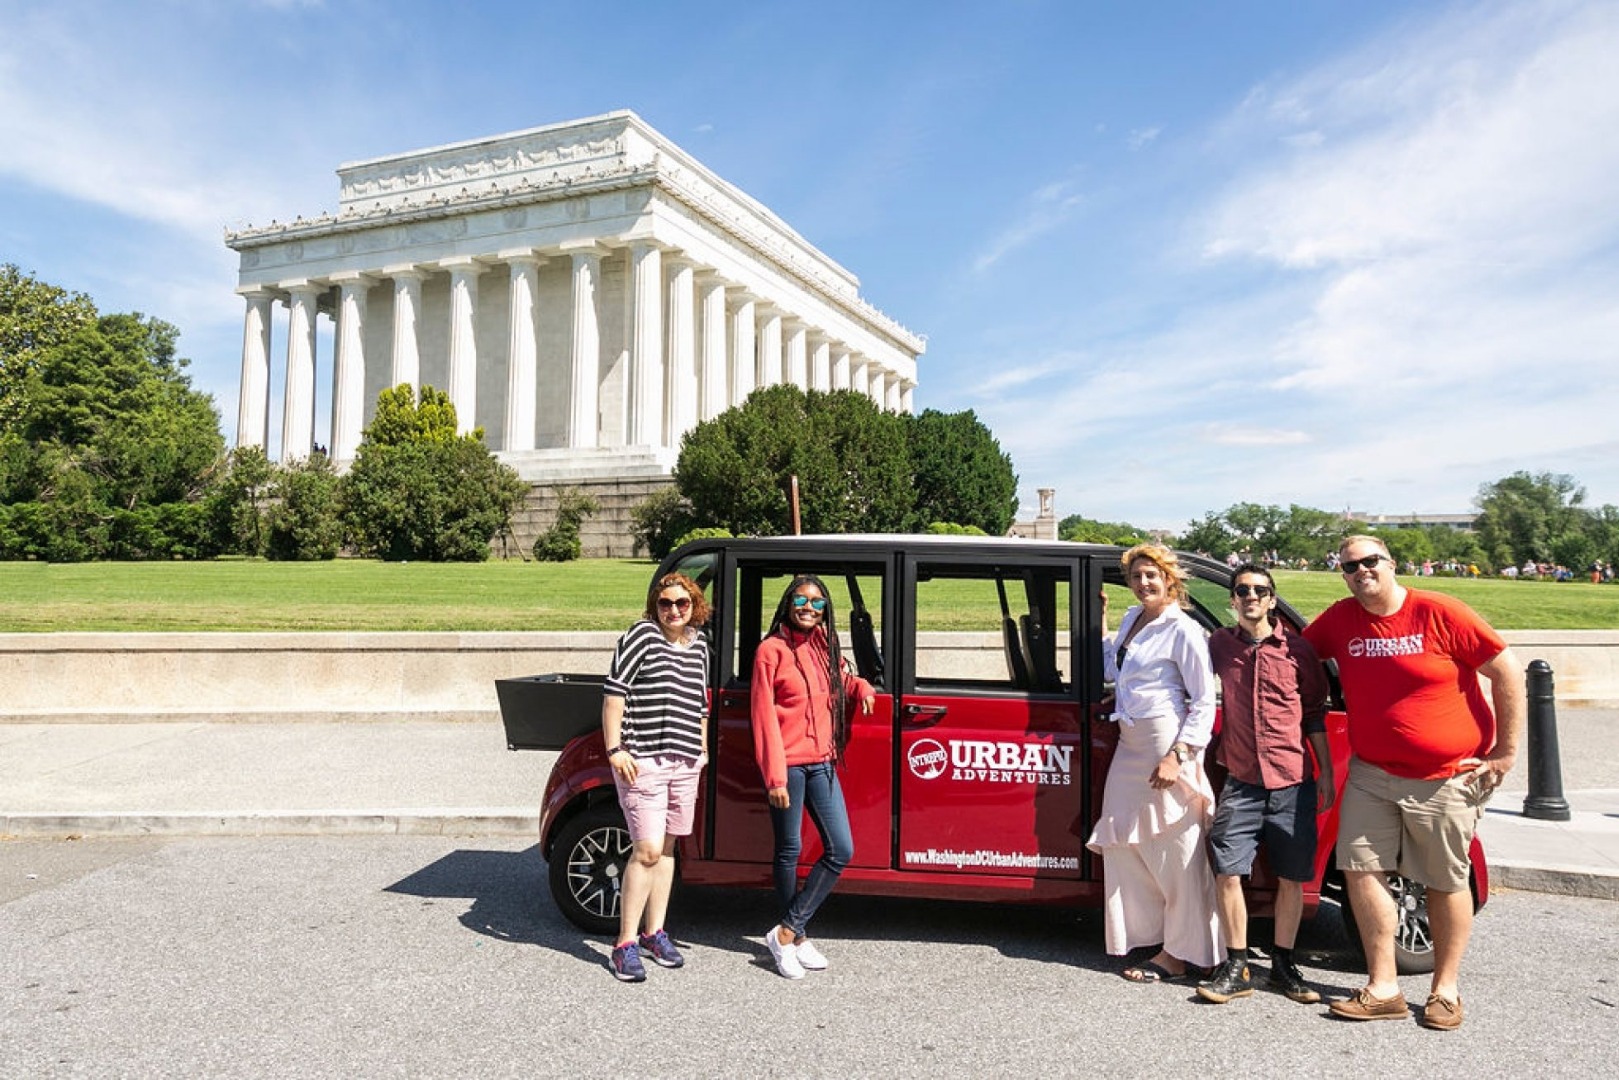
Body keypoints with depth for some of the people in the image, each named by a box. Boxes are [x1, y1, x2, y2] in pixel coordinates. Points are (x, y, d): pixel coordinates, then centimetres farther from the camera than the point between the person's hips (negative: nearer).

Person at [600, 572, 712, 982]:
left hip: (685, 763, 6)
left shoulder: (699, 645, 13)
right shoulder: (641, 636, -7)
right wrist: (615, 749, -14)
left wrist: (702, 749, 23)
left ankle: (654, 932, 26)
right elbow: (613, 693, -10)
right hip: (643, 760, -6)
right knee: (647, 850, -8)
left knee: (667, 847, 13)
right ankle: (626, 945, 2)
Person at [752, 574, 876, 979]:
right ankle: (795, 938, 23)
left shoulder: (825, 646, 10)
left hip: (822, 763, 6)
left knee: (841, 850, 3)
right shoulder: (772, 650, -9)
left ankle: (787, 931, 13)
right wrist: (775, 777, -15)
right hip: (787, 765, -6)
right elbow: (764, 716, -11)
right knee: (789, 851, 6)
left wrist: (861, 688, 3)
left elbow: (841, 679, 28)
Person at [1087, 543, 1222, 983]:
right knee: (1124, 842, 13)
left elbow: (1205, 702, -13)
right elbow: (1111, 669, 22)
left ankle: (1178, 955, 9)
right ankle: (1148, 933, 28)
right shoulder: (1132, 619, 12)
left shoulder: (1183, 630, -11)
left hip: (1168, 745, -9)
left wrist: (1177, 756, -20)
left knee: (1175, 851, -1)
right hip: (1130, 744, 9)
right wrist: (1100, 620, 18)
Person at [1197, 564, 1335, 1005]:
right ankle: (1236, 969, 8)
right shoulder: (1219, 644, 3)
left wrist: (1327, 774, 5)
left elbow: (1315, 714, 6)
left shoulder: (1297, 648, 1)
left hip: (1293, 782, 0)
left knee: (1291, 877, 7)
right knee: (1227, 872, -5)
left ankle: (1283, 965, 23)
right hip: (1241, 781, 1)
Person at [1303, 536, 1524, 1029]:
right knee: (1362, 869, -1)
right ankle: (1383, 989, 11)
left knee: (1447, 883, 9)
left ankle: (1445, 990, 26)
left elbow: (1507, 672, -8)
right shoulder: (1340, 619, 0)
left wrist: (1506, 750, -8)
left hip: (1446, 776, -4)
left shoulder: (1439, 613, -12)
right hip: (1371, 773, 4)